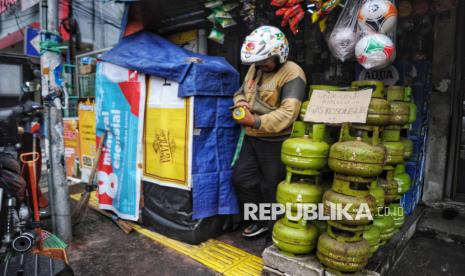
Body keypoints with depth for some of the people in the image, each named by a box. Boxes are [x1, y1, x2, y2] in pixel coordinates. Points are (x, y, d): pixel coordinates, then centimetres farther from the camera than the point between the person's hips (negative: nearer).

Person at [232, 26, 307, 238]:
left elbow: (287, 113, -25)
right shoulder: (254, 68, 12)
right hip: (252, 138, 8)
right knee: (241, 178, 10)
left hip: (276, 142, -8)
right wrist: (240, 102, -3)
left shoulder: (292, 74, -14)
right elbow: (241, 92, 21)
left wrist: (256, 122, -32)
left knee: (272, 187, 4)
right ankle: (261, 220, 30)